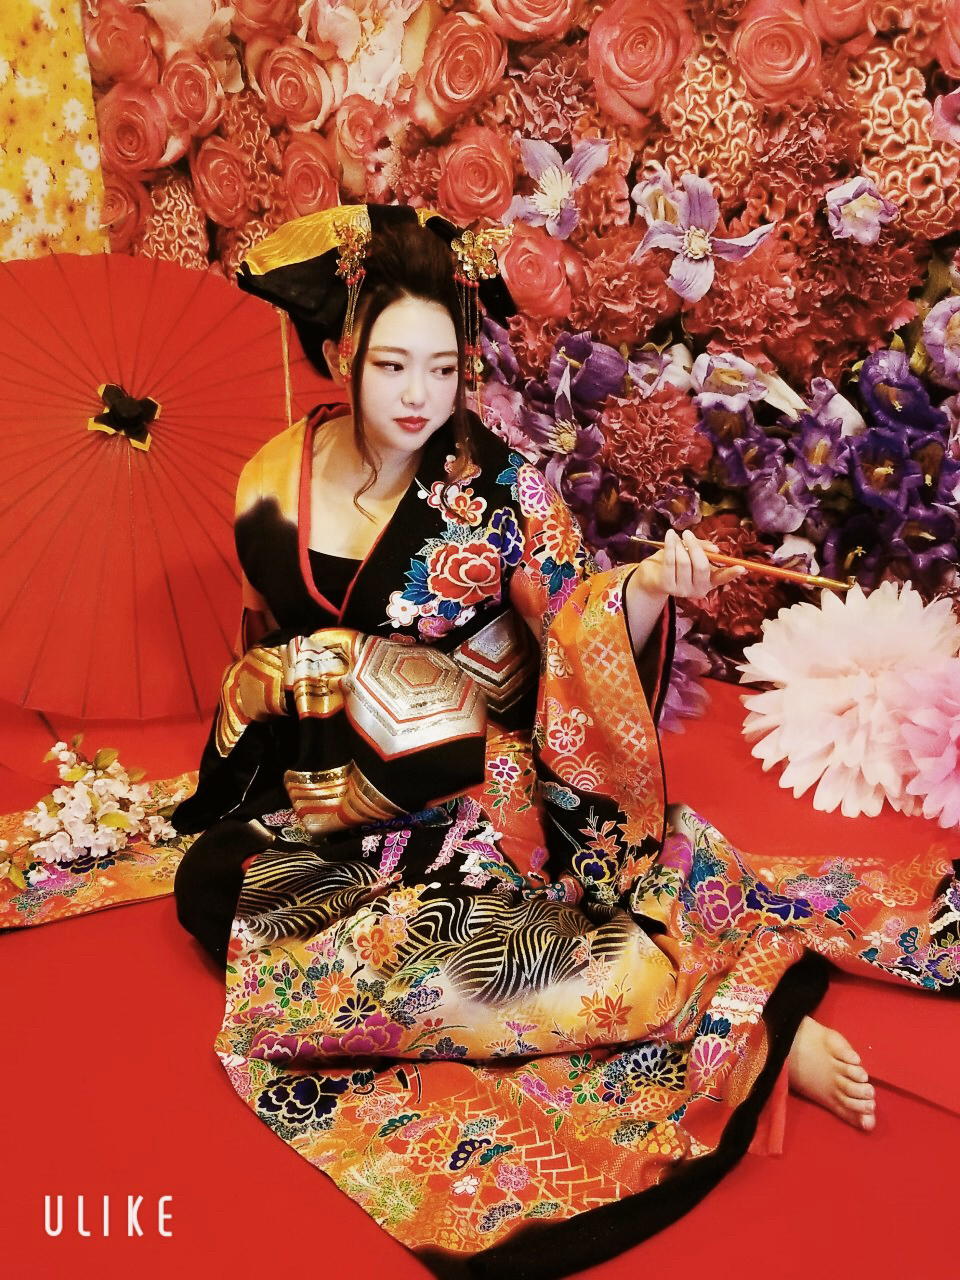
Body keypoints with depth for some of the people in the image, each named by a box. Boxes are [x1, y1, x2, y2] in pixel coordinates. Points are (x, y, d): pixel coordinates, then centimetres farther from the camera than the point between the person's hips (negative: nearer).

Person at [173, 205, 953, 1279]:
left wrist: (644, 588, -27)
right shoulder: (273, 483, 1)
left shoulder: (496, 485, -8)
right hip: (330, 797, 5)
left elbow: (579, 642, -11)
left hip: (478, 787, -5)